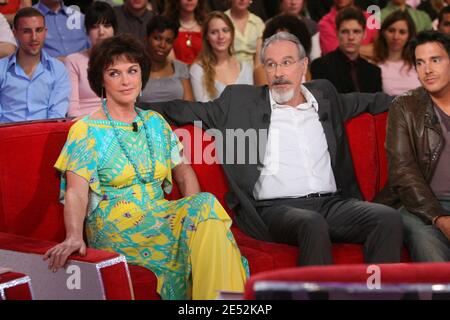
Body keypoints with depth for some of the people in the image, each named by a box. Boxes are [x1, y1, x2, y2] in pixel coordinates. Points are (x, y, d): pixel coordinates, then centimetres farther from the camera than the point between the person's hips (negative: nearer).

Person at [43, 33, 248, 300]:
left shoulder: (155, 123, 17)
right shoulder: (87, 131, -1)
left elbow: (183, 171, 16)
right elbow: (76, 192, -12)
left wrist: (194, 209, -6)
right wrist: (74, 237, -32)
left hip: (160, 216, 5)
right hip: (113, 225, -5)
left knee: (204, 207, -29)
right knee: (208, 208, -28)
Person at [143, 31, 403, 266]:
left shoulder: (323, 95, 21)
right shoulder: (240, 101, 11)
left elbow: (363, 101, 37)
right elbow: (186, 110, 14)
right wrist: (137, 106, 7)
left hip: (331, 203, 4)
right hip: (274, 208, -4)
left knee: (389, 218, -24)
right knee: (313, 224, -38)